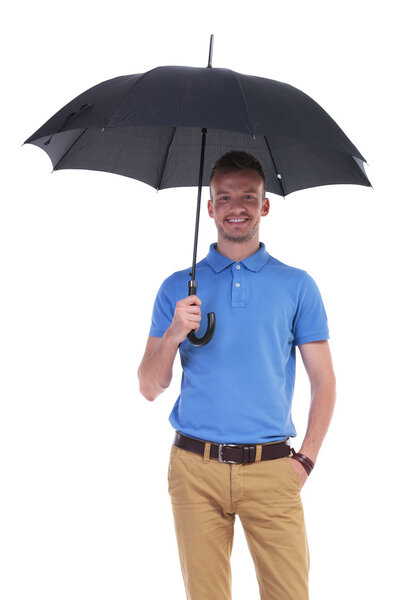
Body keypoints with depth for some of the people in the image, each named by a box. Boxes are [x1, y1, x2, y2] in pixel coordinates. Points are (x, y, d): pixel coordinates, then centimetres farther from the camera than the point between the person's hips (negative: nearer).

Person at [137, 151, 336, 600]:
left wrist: (306, 458, -1)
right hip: (195, 467, 1)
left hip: (272, 469, 0)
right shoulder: (179, 288, 10)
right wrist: (173, 336, -10)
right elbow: (149, 388, 8)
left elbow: (323, 382, 9)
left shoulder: (297, 285, 9)